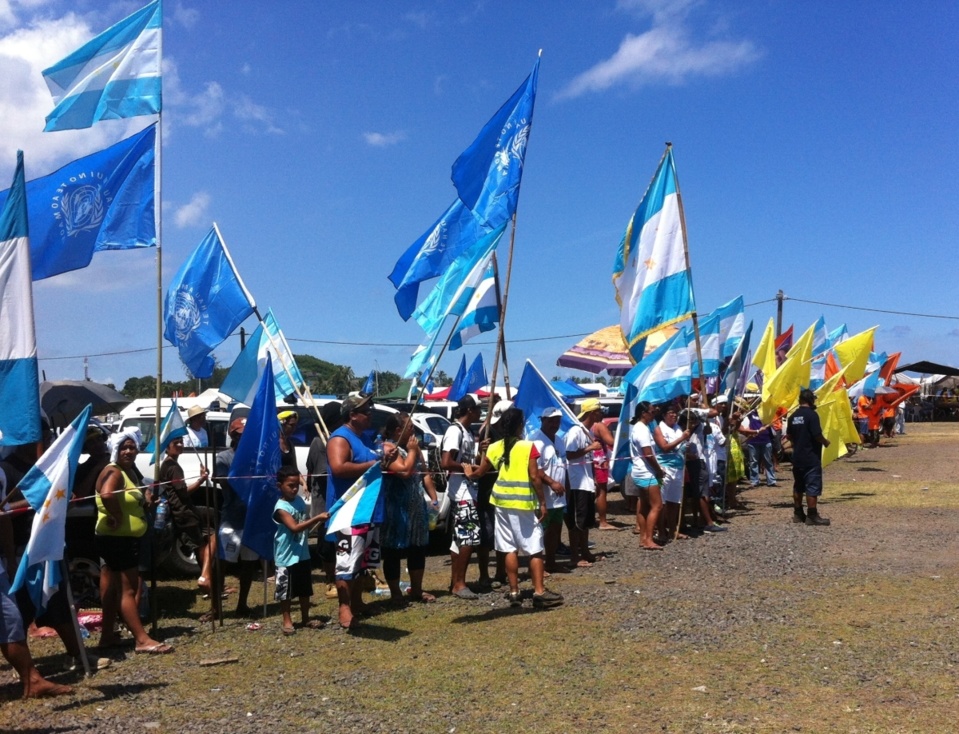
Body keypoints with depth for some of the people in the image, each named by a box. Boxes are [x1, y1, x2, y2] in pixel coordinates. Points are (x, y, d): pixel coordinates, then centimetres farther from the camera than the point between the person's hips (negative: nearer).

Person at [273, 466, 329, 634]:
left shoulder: (299, 500, 5)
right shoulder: (281, 508, -18)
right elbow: (295, 527, -29)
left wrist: (318, 522, -1)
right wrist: (317, 518, -35)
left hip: (303, 554, 7)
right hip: (287, 557, -7)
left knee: (305, 589, 17)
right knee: (286, 591, 4)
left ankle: (305, 618, 29)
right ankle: (287, 621, 18)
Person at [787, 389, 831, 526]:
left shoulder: (793, 416, 7)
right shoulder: (812, 414, -14)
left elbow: (789, 435, 12)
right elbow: (817, 435, -19)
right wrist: (825, 442, 0)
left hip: (797, 457, 7)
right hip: (811, 457, -7)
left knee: (798, 486, 13)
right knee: (812, 487, -2)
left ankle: (798, 514, 19)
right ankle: (812, 516, -1)